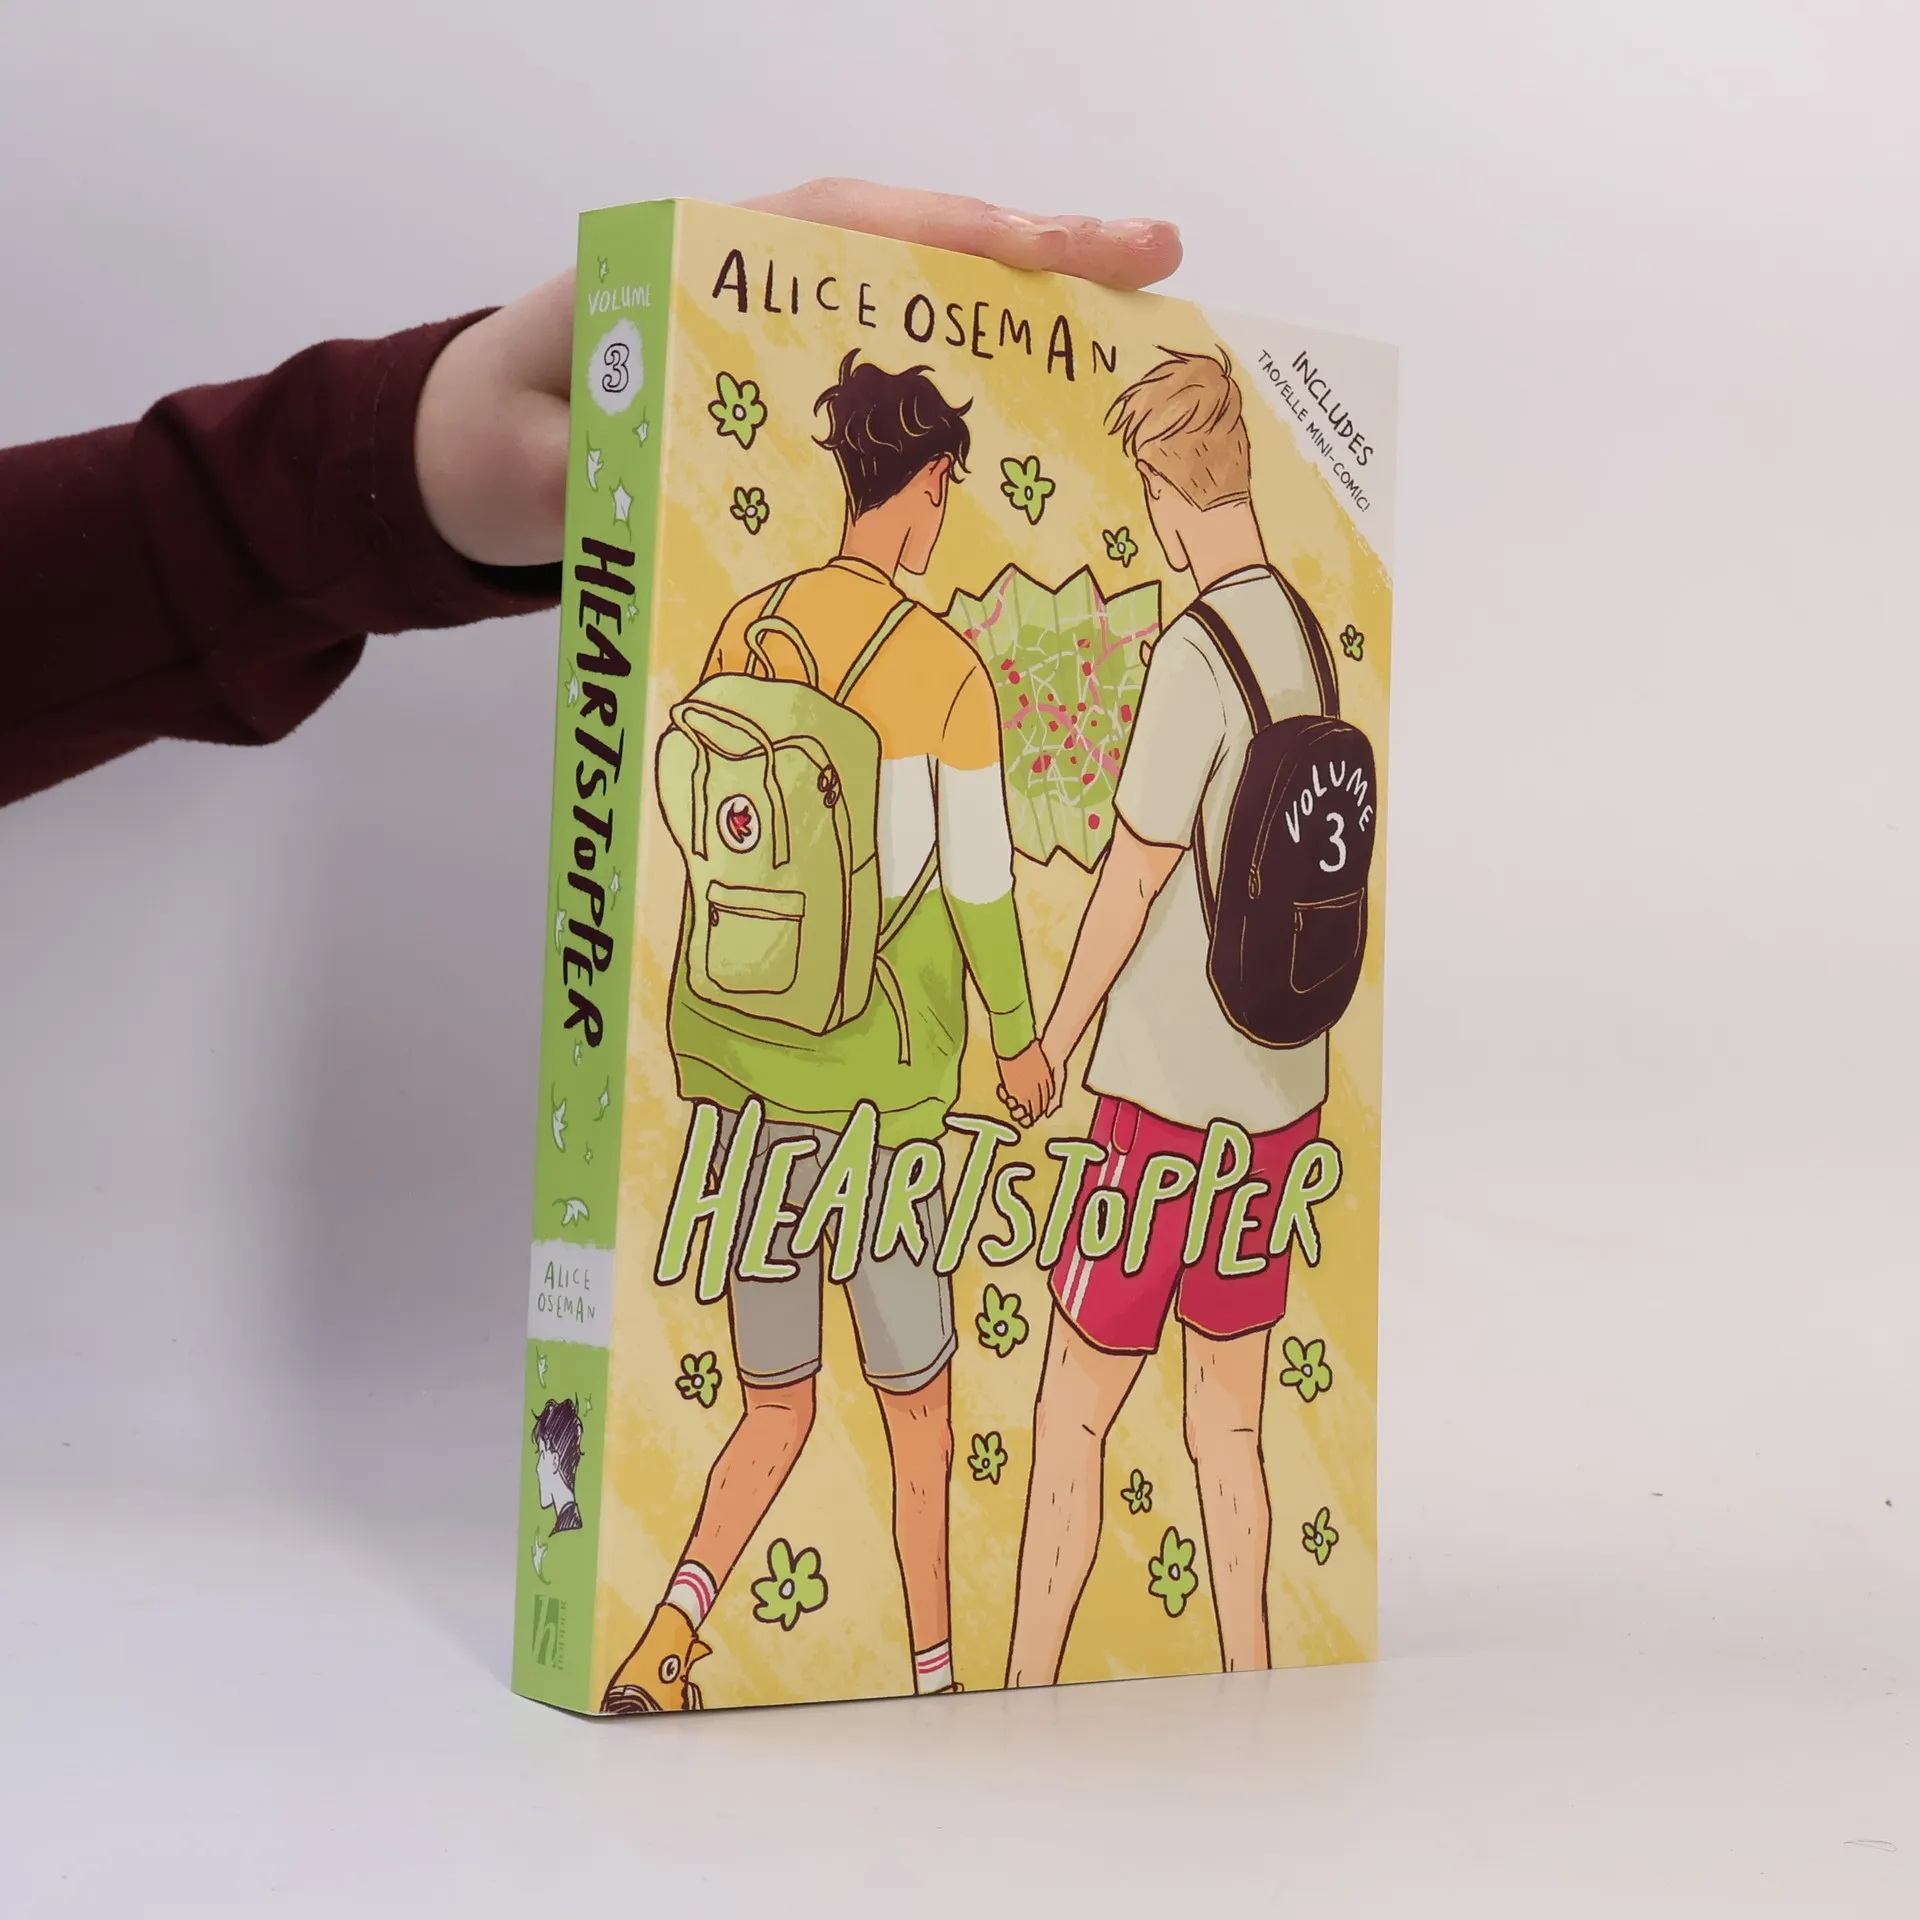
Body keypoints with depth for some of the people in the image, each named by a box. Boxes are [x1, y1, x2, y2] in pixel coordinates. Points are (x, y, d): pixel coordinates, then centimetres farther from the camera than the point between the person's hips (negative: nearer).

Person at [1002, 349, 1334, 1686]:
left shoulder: (1199, 652, -17)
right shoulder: (1306, 638, 6)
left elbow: (1134, 881, -13)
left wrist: (1046, 1052, -1)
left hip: (1169, 1097, -7)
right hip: (1283, 1092, 7)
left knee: (1074, 1412, 2)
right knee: (1231, 1423, 14)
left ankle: (1028, 1693, 7)